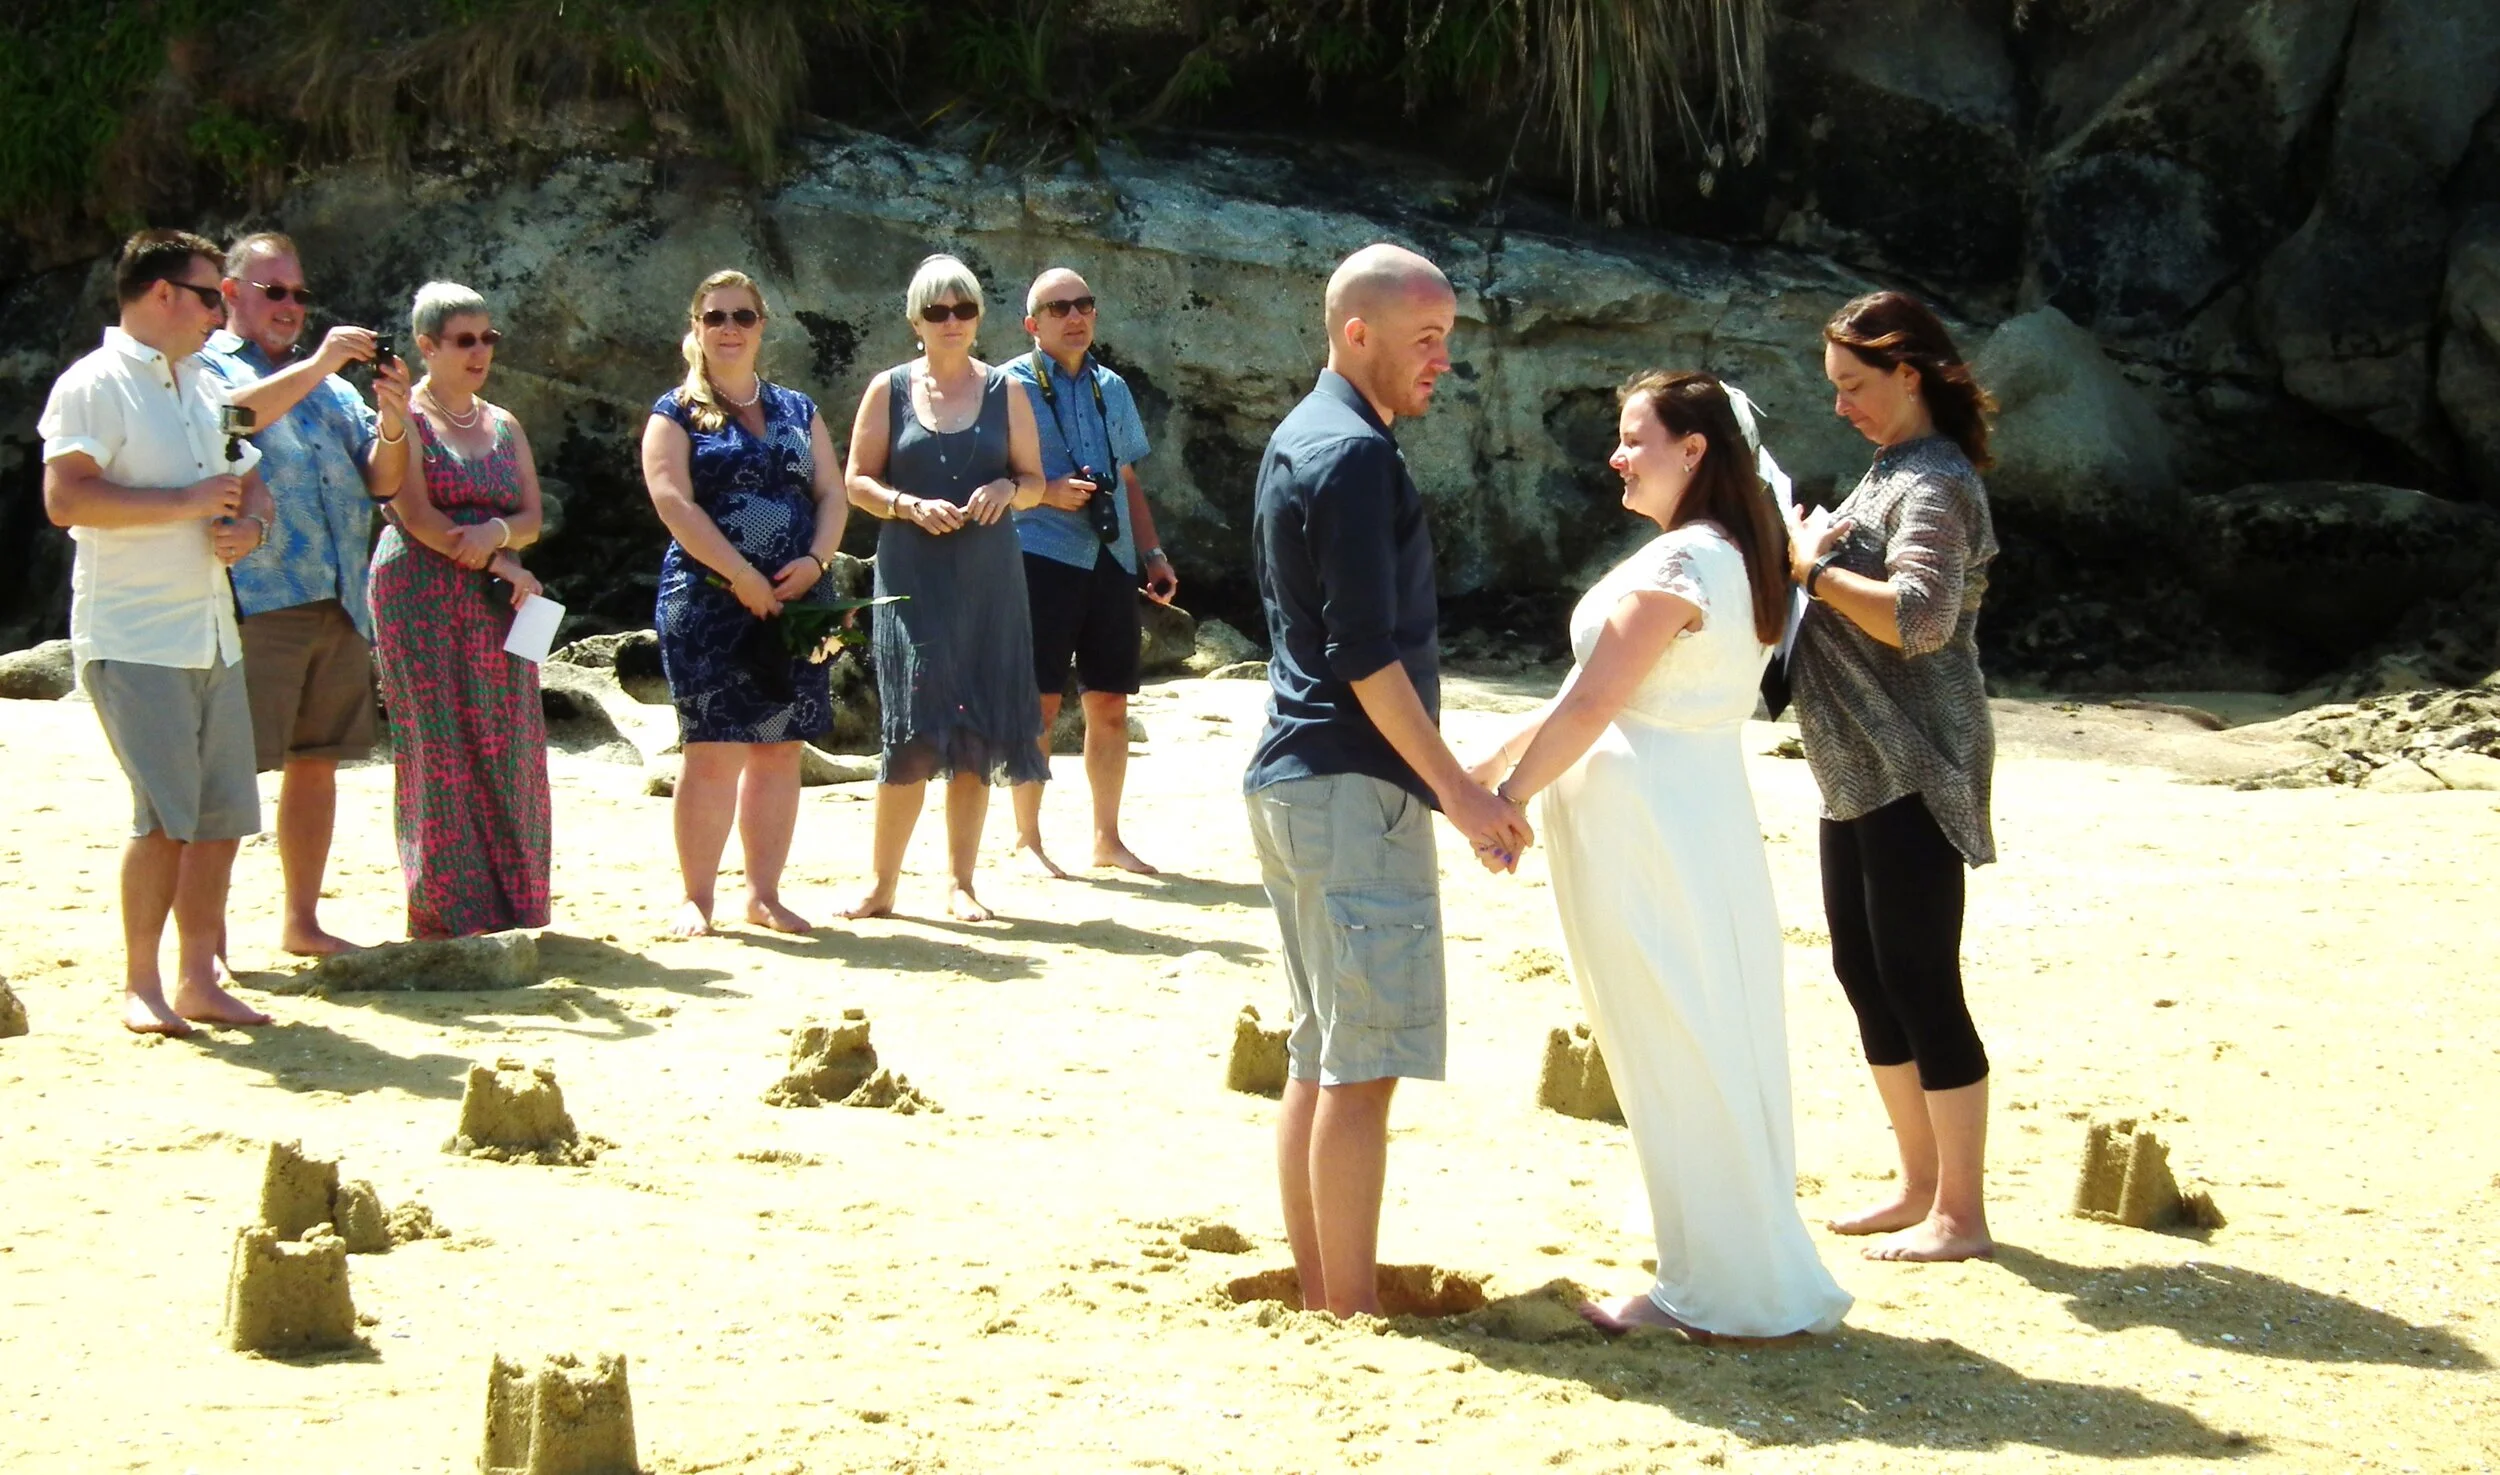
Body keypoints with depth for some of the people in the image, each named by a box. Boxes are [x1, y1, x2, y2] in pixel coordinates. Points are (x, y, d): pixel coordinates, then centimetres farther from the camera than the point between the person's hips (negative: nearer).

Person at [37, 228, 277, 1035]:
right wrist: (189, 502, -19)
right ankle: (139, 984, 0)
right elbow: (66, 498, -20)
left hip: (212, 637, 8)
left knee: (224, 814, 6)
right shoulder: (94, 386, -8)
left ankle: (198, 980, 15)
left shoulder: (205, 388, 18)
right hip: (132, 641, -8)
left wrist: (250, 525, 1)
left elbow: (251, 479, 25)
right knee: (166, 815, -11)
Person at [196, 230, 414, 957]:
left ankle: (302, 921, 21)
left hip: (339, 602, 6)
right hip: (254, 602, -6)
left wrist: (392, 421, -6)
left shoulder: (331, 382, 21)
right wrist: (313, 367, -22)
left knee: (317, 762, 11)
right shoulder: (206, 367, 4)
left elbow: (383, 482, 14)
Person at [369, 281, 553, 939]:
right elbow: (416, 515, -10)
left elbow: (531, 519, 10)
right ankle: (449, 913, -5)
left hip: (497, 604, 6)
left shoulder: (504, 426, 18)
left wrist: (496, 531, -12)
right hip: (422, 600, -5)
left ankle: (508, 908, 3)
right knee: (442, 753, -8)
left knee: (507, 754, 0)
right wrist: (496, 563, -12)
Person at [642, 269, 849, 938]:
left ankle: (765, 894, 12)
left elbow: (832, 493, 11)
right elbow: (673, 500, -10)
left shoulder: (796, 410, 16)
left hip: (793, 600, 4)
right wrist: (741, 575, -17)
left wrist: (816, 561, -8)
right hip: (709, 601, -4)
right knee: (714, 750, -8)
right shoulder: (677, 413, 3)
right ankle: (697, 898, -1)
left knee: (780, 750, 5)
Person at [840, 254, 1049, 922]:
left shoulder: (1004, 390, 9)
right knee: (913, 732, -8)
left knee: (978, 735, 2)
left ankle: (961, 884, 10)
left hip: (989, 578, 2)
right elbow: (857, 481, 5)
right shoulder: (890, 389, 6)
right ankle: (881, 885, 0)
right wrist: (910, 505, -13)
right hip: (913, 578, -2)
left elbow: (1035, 481, 11)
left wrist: (1005, 489, -11)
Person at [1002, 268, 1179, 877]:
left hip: (1110, 559, 5)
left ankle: (1107, 837, 17)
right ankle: (1027, 838, 4)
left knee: (1110, 704, 7)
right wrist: (1046, 492, -17)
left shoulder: (1112, 388, 18)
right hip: (1042, 556, -5)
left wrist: (1153, 553, 17)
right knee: (1040, 701, -5)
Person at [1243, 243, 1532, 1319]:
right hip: (1352, 786, -10)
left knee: (1320, 1056, 12)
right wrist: (1460, 793, -17)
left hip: (1292, 777, 10)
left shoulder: (1297, 441, 17)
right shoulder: (1356, 455, -14)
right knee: (1363, 1065, -8)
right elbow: (1365, 655, -20)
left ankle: (1317, 1292, 17)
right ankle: (1352, 1314, -7)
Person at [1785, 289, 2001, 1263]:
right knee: (1863, 970, 15)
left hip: (1912, 777, -11)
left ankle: (1961, 1213, 1)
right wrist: (1810, 558, 4)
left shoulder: (1935, 484, -15)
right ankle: (1920, 1186, 25)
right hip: (1859, 773, 11)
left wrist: (1815, 567, -18)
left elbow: (1920, 618, -27)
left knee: (1920, 980, -7)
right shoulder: (1891, 472, 16)